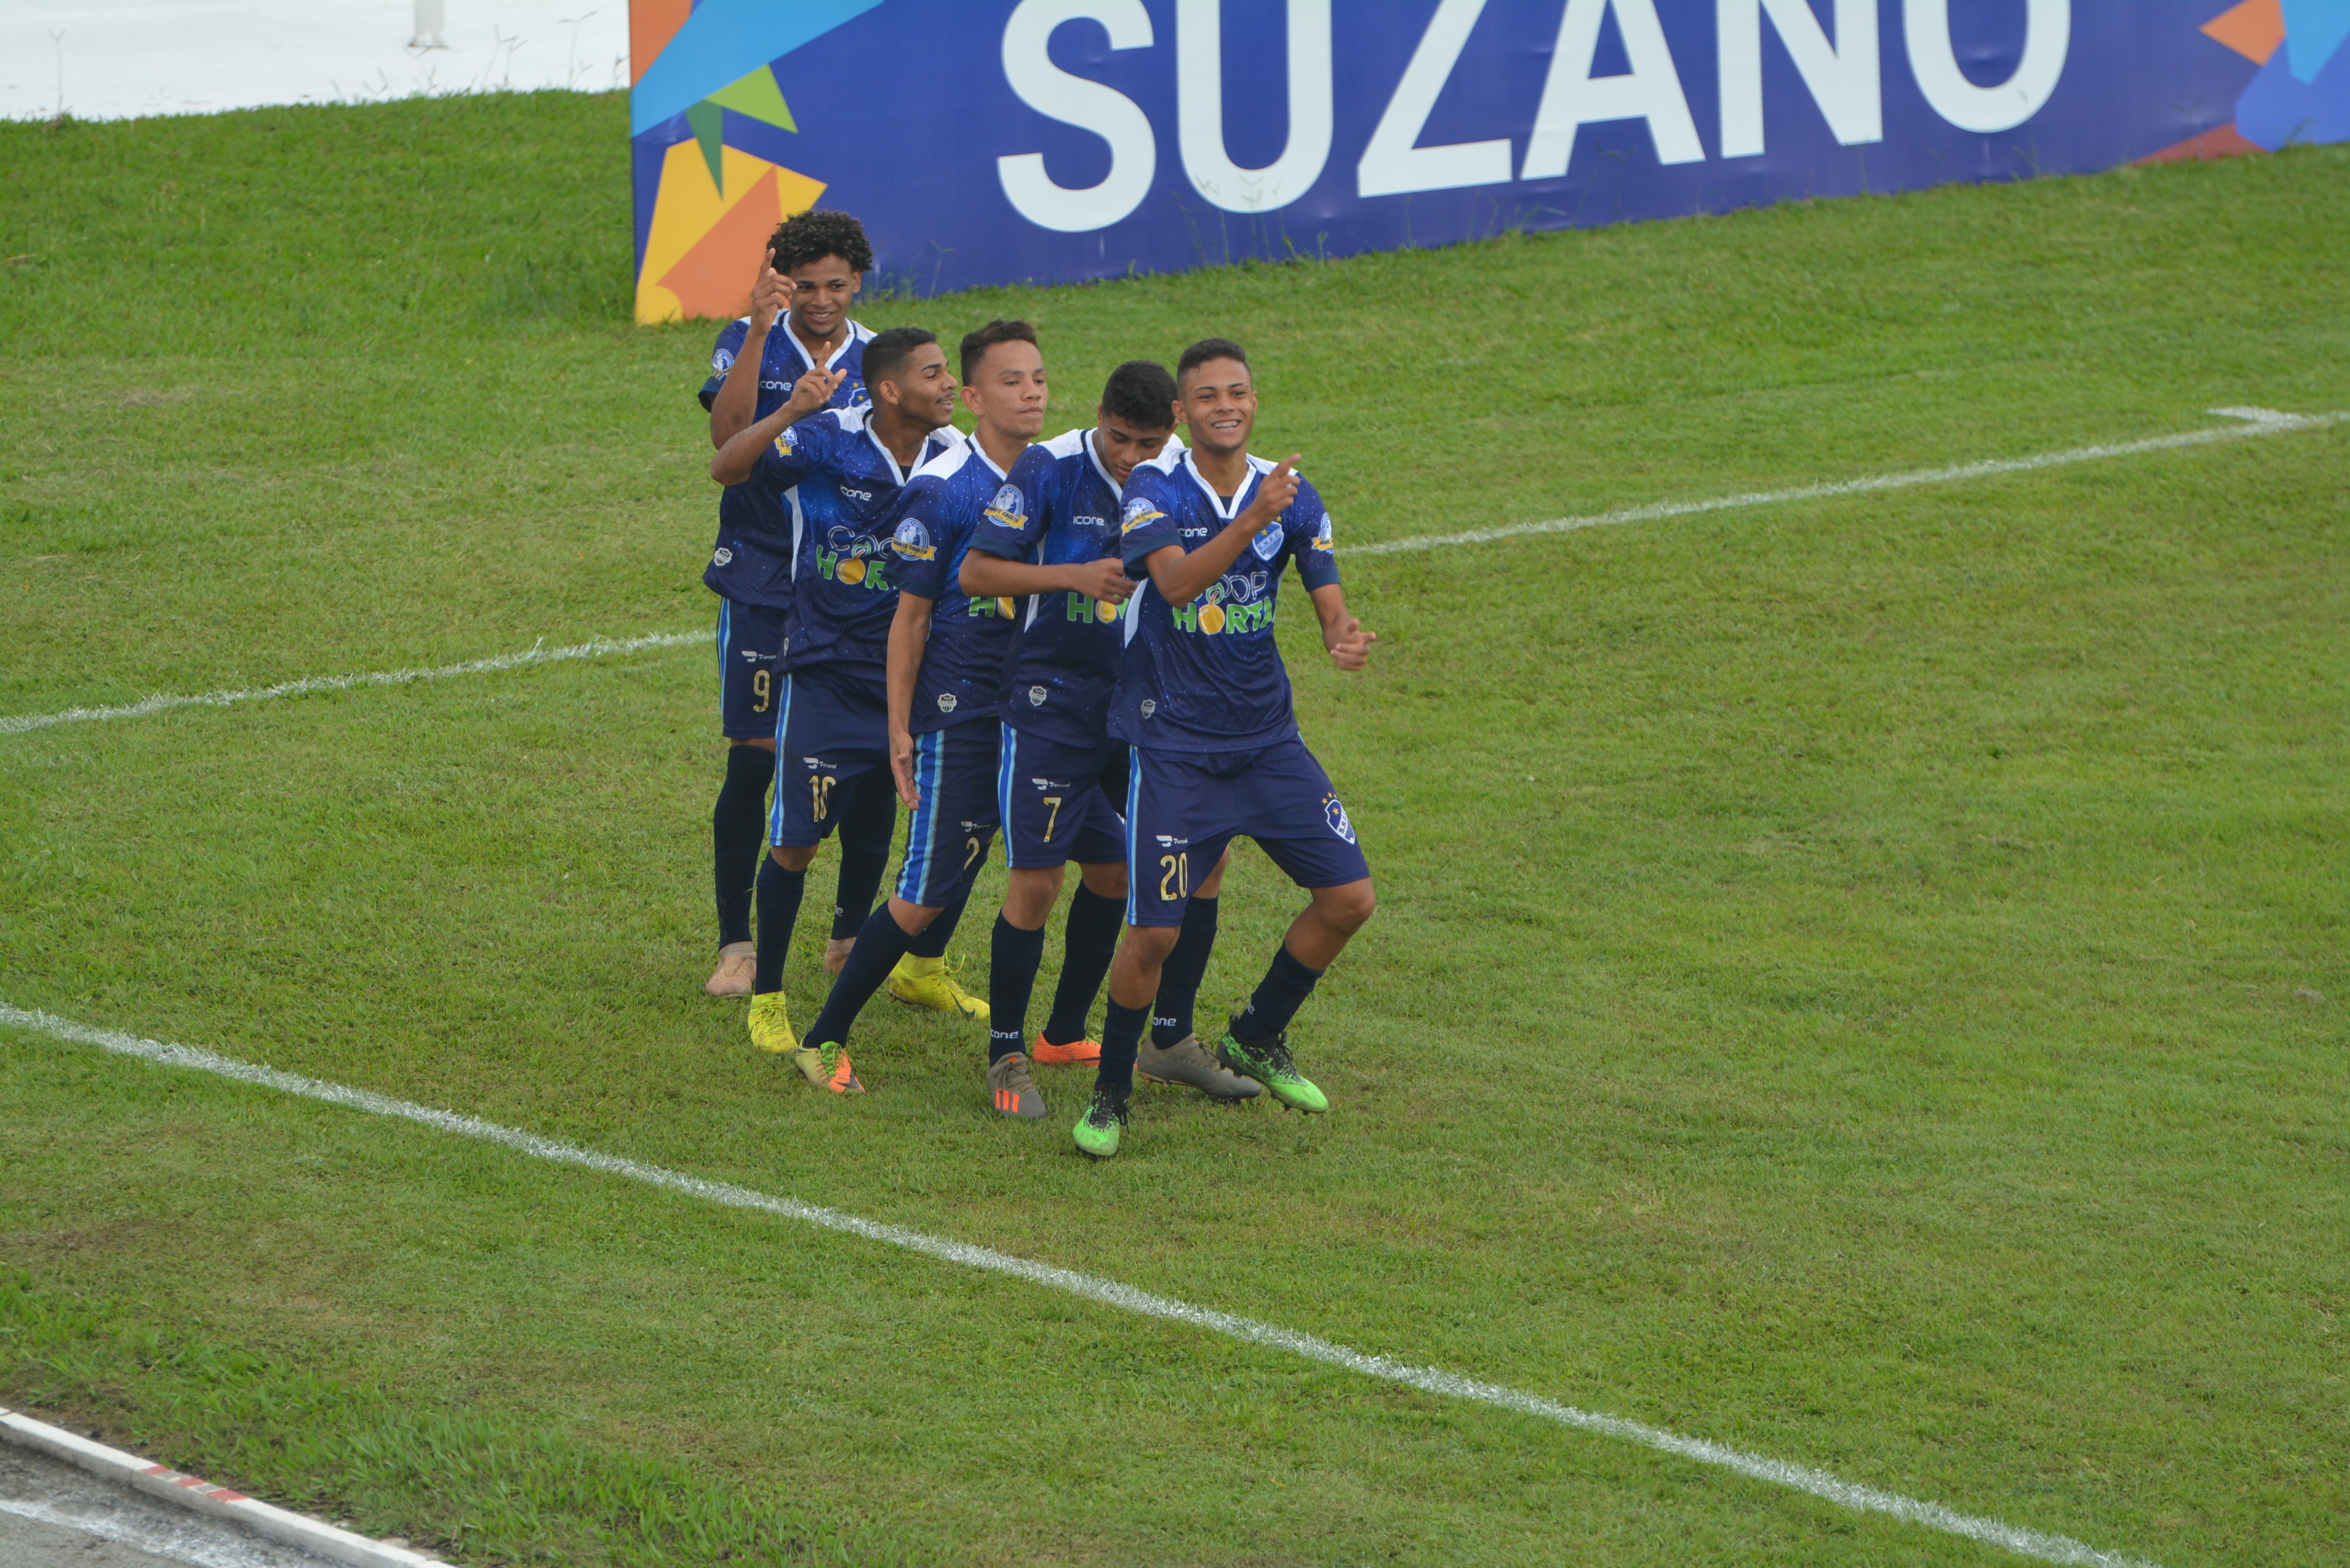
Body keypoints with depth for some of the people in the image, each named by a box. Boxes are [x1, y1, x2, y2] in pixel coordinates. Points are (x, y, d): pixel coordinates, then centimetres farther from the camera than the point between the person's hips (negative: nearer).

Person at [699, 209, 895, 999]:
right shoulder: (750, 343, 0)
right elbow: (728, 434, -19)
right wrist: (761, 328, -25)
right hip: (762, 581, -2)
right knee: (754, 759, -6)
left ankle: (853, 933, 17)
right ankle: (735, 943, 5)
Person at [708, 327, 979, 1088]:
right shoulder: (827, 441, -14)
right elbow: (727, 469, -24)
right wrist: (789, 414, -39)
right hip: (828, 675, -4)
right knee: (795, 842, -1)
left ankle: (926, 967, 30)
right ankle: (767, 998, 17)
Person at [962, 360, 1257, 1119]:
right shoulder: (1050, 469, -13)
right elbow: (976, 571, -12)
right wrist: (1077, 576, -22)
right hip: (1055, 700, -5)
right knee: (1036, 881, -7)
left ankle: (1170, 1040, 21)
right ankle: (1005, 1056, 9)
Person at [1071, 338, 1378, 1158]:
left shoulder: (1292, 495, 1)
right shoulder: (1154, 490, -11)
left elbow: (1329, 603, 2)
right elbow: (1178, 582, -29)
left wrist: (1347, 638, -22)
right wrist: (1253, 518, -41)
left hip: (1268, 736, 5)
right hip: (1173, 744, -5)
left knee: (1349, 898, 1)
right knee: (1154, 930, -10)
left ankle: (1257, 1038, 25)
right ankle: (1110, 1093, 13)